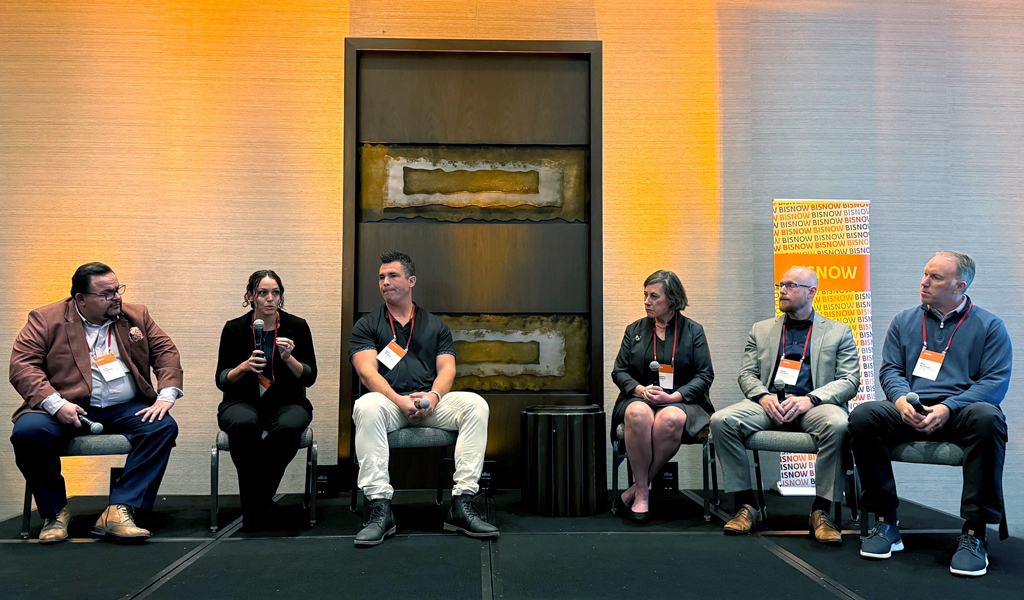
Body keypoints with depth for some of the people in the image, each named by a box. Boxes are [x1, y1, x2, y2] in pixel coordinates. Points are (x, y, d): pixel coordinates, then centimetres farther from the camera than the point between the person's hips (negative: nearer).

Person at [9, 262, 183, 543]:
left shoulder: (137, 315, 13)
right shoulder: (46, 319, 3)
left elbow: (166, 351, 11)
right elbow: (22, 365, -5)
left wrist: (166, 396, -7)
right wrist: (55, 404, -20)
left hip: (124, 409, 2)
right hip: (66, 408, -2)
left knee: (164, 427, -24)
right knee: (28, 432, -31)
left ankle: (119, 511, -26)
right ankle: (55, 512, -8)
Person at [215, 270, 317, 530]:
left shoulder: (297, 326, 2)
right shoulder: (234, 328, 2)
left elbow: (309, 378, -1)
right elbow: (221, 380, 1)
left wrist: (289, 359, -19)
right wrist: (245, 366, -18)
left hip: (286, 402, 0)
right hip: (242, 402, 0)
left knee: (289, 426, -36)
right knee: (245, 424, -37)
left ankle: (261, 497, -14)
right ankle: (254, 508, -20)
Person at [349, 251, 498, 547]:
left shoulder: (436, 326, 20)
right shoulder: (367, 325, 13)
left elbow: (447, 369, 8)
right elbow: (367, 371, -2)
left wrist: (433, 395, -16)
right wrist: (400, 400, -19)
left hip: (431, 402, 2)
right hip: (389, 401, -2)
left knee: (475, 404, -27)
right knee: (366, 406, -38)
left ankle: (462, 506, -30)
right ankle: (380, 509, -38)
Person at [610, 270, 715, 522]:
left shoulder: (693, 330, 11)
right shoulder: (634, 330, 17)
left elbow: (705, 374, 4)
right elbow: (619, 371, 14)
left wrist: (674, 396, -12)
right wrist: (640, 389, -9)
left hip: (680, 401, -1)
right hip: (639, 398, 2)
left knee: (671, 419, -39)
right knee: (638, 414, -37)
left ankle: (634, 491, -25)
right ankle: (642, 493, -27)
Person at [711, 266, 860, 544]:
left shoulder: (839, 332, 14)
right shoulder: (761, 330, 22)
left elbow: (849, 381, 4)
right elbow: (747, 374, 15)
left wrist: (810, 399, -14)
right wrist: (763, 397, -8)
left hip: (813, 405, -2)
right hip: (769, 404, 2)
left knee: (836, 424, -37)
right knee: (721, 420, -26)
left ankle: (820, 511, -22)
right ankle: (747, 506, -16)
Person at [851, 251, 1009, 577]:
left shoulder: (989, 325, 8)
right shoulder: (904, 321, 18)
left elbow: (996, 380, -2)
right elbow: (890, 369, 12)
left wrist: (947, 408, -17)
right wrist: (901, 399, -12)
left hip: (960, 412, -2)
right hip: (910, 413, 3)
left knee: (987, 418, -38)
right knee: (863, 416, -28)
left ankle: (974, 532, -29)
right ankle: (886, 522, -19)